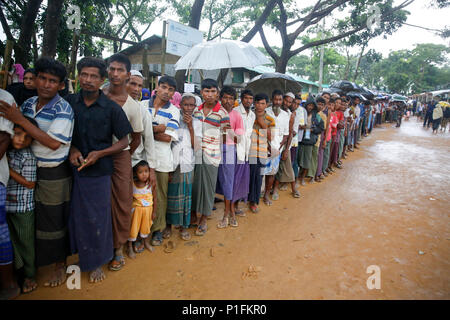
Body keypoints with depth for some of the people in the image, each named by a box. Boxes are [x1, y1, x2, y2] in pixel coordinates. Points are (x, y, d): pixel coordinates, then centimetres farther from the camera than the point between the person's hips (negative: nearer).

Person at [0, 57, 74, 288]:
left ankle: (60, 265, 25)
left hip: (54, 173, -6)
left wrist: (21, 121, -19)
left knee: (54, 219, 5)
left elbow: (53, 142, -22)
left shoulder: (63, 109, -14)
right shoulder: (27, 104, 6)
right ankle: (35, 260, 36)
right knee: (32, 217, 16)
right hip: (29, 169, 6)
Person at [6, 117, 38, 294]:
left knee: (26, 242, 9)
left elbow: (30, 184, -16)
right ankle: (15, 269, 38)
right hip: (6, 206, 6)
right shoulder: (6, 151, 2)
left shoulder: (28, 157, -17)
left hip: (23, 208, -6)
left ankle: (29, 275, 26)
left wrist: (8, 169, -19)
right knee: (11, 240, 18)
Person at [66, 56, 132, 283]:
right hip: (74, 169, 3)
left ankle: (96, 262, 28)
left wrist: (100, 153, -15)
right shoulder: (69, 102, 1)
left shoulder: (112, 108, -7)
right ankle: (81, 255, 36)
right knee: (76, 215, 13)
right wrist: (72, 149, -8)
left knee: (97, 218, 7)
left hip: (99, 171, -2)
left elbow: (124, 141, -2)